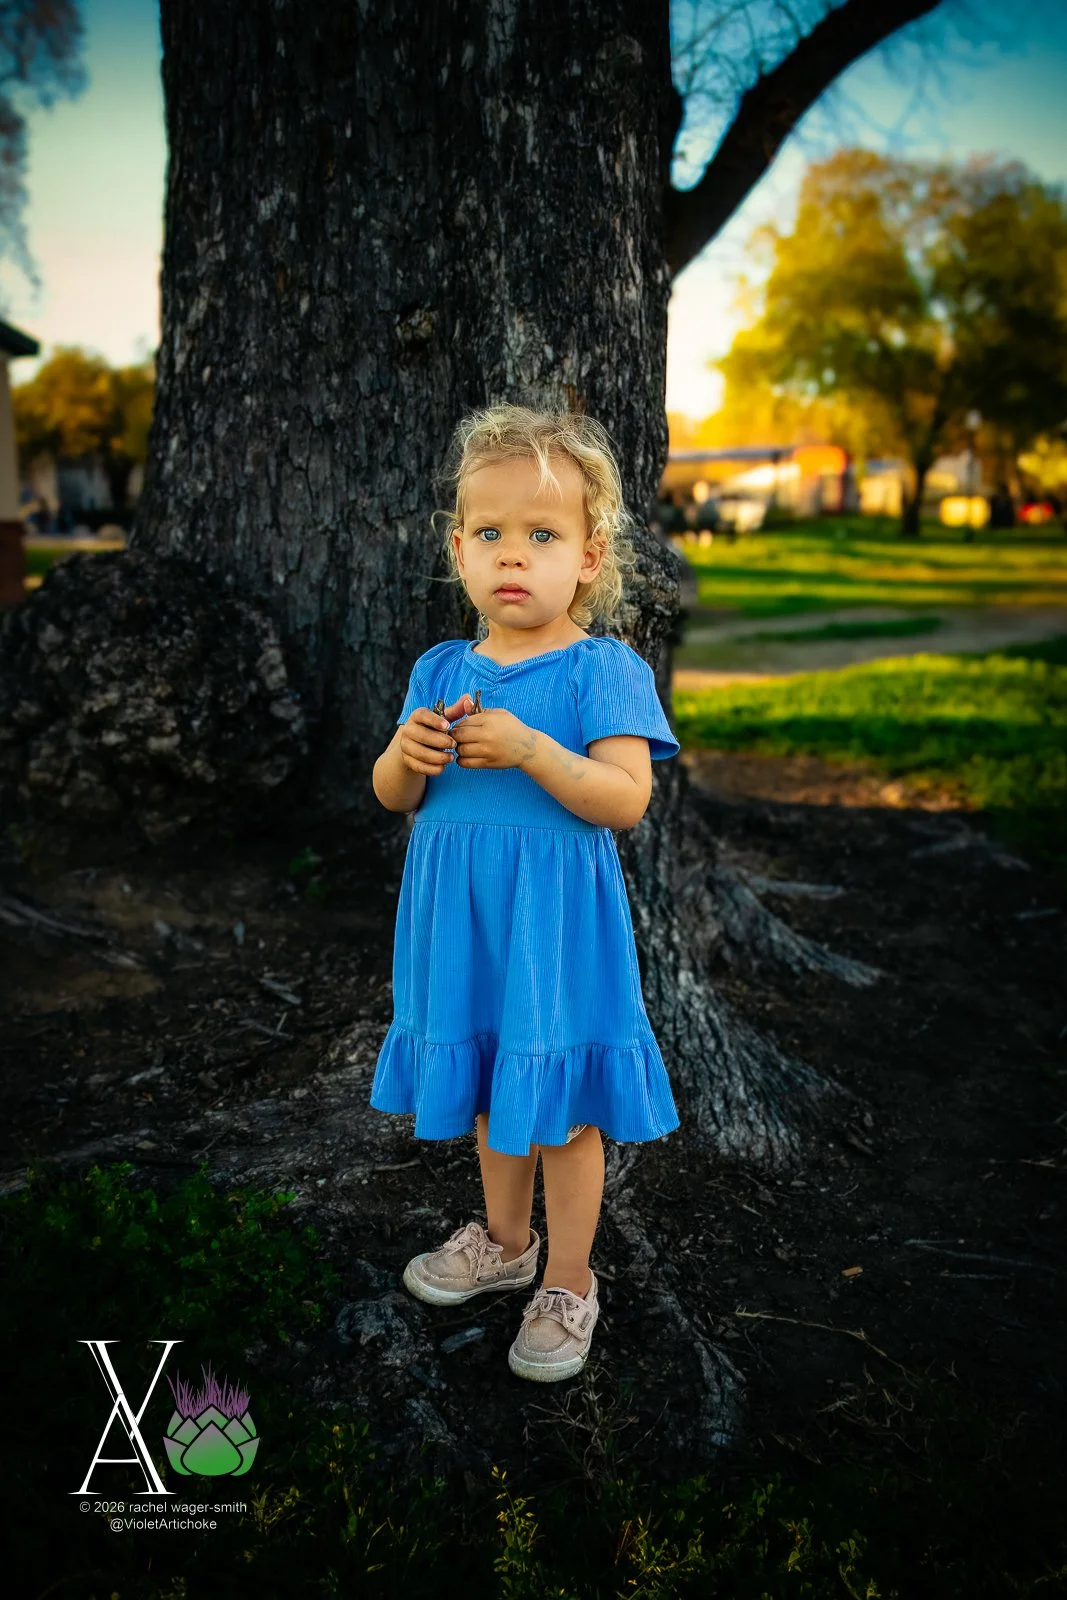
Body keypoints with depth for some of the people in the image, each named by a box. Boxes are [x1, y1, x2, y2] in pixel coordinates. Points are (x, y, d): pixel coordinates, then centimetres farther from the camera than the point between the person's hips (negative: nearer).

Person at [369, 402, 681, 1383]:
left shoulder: (603, 669, -12)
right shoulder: (441, 669, 4)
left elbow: (627, 799, -19)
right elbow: (393, 799, 7)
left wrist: (528, 749, -30)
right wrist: (407, 756, -15)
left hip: (558, 923, -5)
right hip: (463, 920, 6)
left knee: (561, 1109, 8)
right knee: (489, 1092, 22)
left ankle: (569, 1283, 30)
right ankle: (505, 1240, 46)